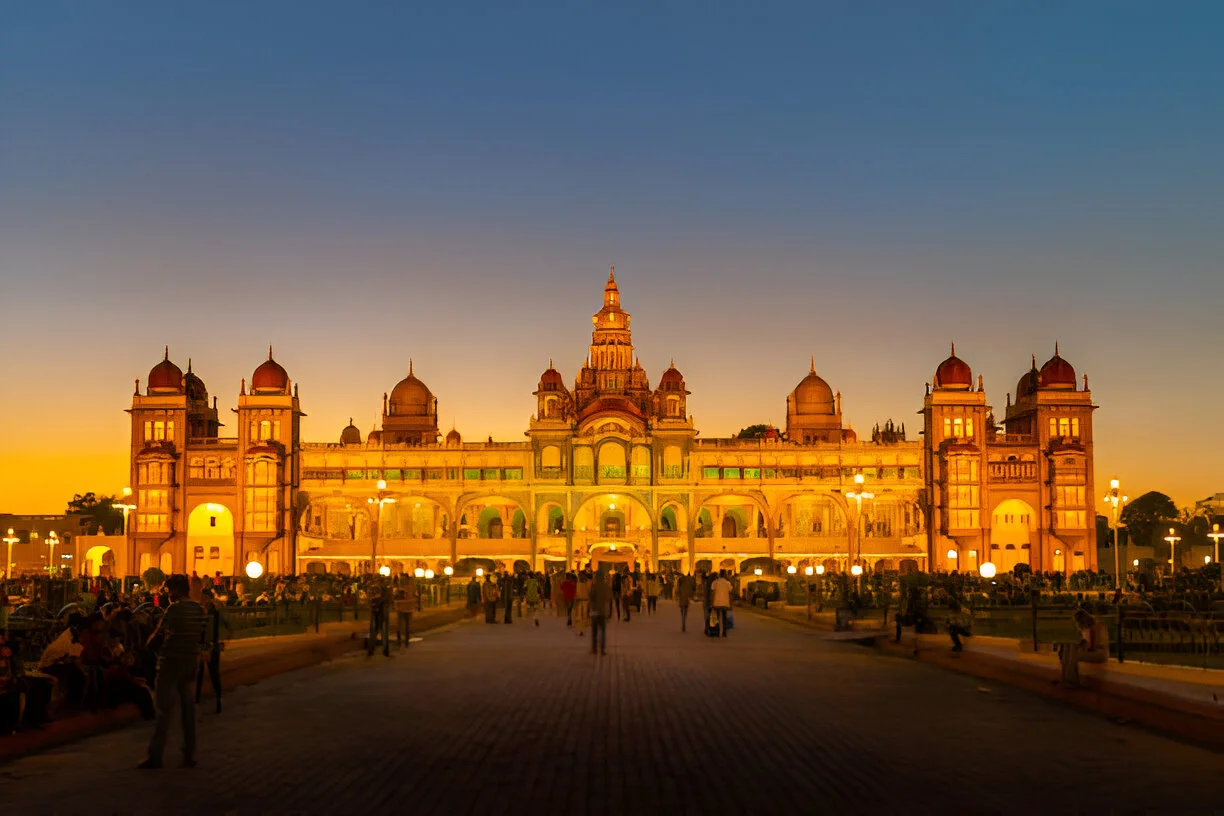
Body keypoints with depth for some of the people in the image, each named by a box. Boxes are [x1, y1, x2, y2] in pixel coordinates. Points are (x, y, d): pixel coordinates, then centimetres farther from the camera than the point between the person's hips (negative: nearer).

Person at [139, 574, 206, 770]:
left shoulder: (174, 609, -15)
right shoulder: (200, 610, 7)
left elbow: (158, 635, -10)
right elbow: (202, 638, 11)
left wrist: (149, 643, 9)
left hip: (171, 662, -6)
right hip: (191, 662, 7)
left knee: (165, 709, -3)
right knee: (188, 708, 10)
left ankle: (155, 756, -2)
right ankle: (189, 755, 13)